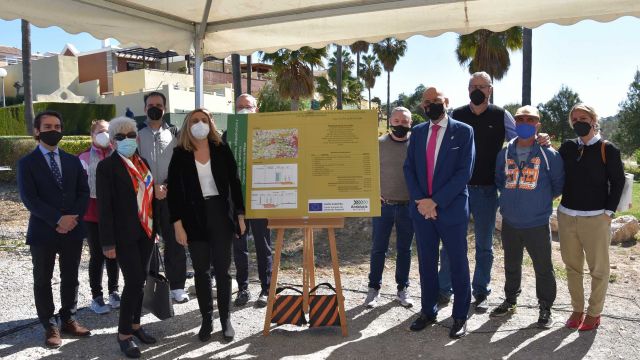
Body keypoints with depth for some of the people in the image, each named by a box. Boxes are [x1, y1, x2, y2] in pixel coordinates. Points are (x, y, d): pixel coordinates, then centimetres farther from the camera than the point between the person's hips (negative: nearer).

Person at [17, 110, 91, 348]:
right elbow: (29, 199, -11)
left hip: (73, 229, 4)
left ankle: (69, 320, 25)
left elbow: (84, 192, 5)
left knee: (70, 278, 11)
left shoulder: (73, 161, 11)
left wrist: (73, 218, -10)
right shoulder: (27, 163, -1)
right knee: (43, 281, 7)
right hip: (43, 231, -3)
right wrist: (58, 219, -18)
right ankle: (50, 326, 19)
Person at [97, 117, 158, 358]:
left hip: (146, 230, 6)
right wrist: (108, 242, -14)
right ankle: (124, 333, 11)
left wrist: (155, 227, 11)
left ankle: (135, 324, 29)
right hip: (124, 234, -6)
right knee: (133, 281, -6)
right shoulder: (107, 166, -8)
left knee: (140, 280, 14)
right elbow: (105, 206, -11)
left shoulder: (142, 162, 9)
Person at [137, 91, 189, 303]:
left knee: (174, 240, 0)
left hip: (171, 193, 1)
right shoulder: (137, 133, 5)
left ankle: (177, 286, 9)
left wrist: (169, 184, -7)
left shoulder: (174, 133, 10)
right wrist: (152, 187, -9)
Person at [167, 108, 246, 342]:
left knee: (222, 270, 4)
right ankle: (206, 320, 21)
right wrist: (177, 224, -8)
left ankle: (226, 319, 19)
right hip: (194, 218, 0)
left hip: (221, 215, 0)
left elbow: (235, 183, 4)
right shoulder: (180, 155, 0)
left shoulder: (222, 150, 2)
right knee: (201, 272, 8)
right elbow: (174, 191, -2)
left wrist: (240, 215, 1)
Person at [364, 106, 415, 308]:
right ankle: (374, 288, 17)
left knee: (404, 249, 11)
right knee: (378, 248, 5)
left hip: (408, 206, 1)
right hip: (383, 205, 0)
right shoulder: (379, 144, 0)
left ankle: (402, 289, 23)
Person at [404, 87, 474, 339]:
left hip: (451, 208, -4)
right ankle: (428, 311, 27)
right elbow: (409, 168, 6)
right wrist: (420, 200, -9)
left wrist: (436, 201, -16)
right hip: (421, 208, 4)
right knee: (426, 263, 12)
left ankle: (460, 316, 21)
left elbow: (464, 172, -11)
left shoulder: (463, 131, -4)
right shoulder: (417, 132, 10)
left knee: (457, 264, 7)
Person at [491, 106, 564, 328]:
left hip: (537, 224, -4)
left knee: (543, 268, 6)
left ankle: (545, 308, 24)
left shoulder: (549, 154, -7)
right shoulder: (505, 153, 4)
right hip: (510, 222, 4)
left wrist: (542, 200, 3)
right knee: (511, 265, 18)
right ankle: (510, 301, 36)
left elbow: (558, 184, 2)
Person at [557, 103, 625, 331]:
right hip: (566, 216, 4)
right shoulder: (567, 148, 7)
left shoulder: (607, 149, -3)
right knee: (572, 266, 13)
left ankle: (594, 313, 21)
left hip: (596, 219, -4)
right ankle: (577, 309, 27)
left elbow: (618, 182, -2)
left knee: (598, 268, 6)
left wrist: (609, 211, -7)